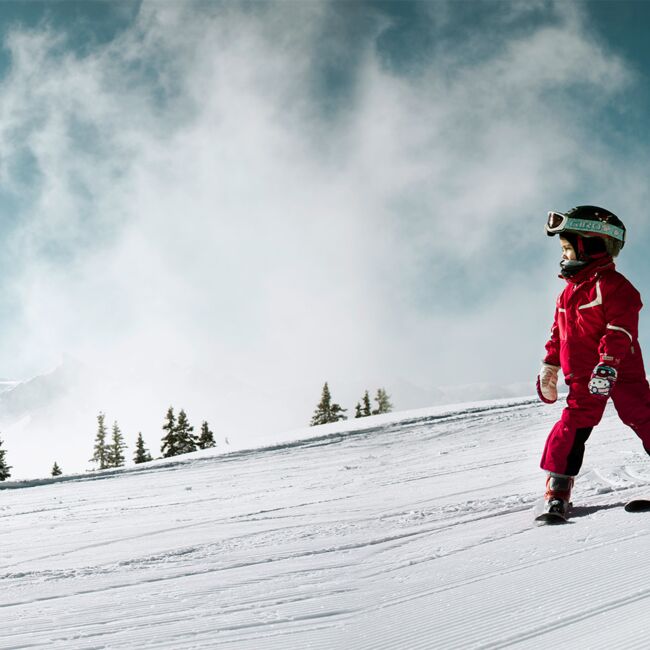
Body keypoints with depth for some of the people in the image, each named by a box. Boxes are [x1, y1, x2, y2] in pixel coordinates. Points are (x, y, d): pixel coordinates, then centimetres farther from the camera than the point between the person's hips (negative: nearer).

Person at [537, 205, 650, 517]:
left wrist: (608, 363, -28)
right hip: (584, 379, 6)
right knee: (572, 426, -2)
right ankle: (557, 489, 1)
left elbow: (621, 328, -19)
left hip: (622, 371, -6)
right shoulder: (569, 291, 17)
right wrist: (549, 366, 23)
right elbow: (559, 333, 25)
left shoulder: (612, 285, -9)